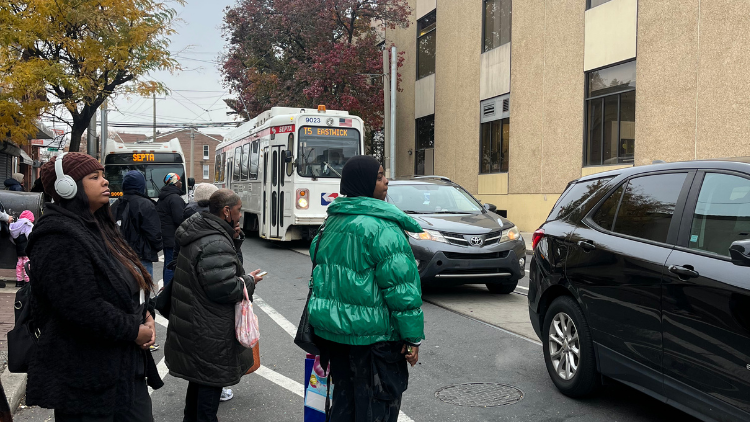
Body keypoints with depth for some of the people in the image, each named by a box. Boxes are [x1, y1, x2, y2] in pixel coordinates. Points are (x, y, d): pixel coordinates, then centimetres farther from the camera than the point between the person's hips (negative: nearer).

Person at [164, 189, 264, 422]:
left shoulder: (197, 234, 7)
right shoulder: (216, 245, -26)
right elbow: (224, 289, -27)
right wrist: (249, 281, -11)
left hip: (191, 322, 11)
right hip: (210, 332, -11)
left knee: (198, 377, 25)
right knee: (211, 380, 4)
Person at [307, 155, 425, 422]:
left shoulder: (332, 223, 10)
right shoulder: (381, 226, -18)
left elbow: (321, 270, 19)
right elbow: (401, 286, -21)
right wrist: (413, 337, -15)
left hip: (333, 333, 8)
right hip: (372, 337, -8)